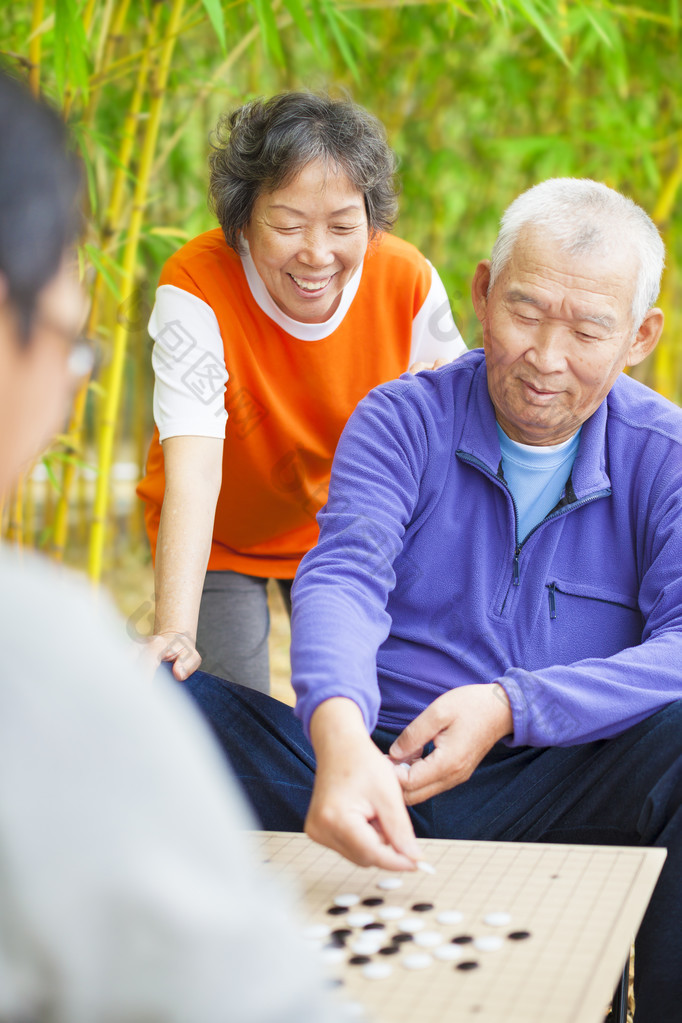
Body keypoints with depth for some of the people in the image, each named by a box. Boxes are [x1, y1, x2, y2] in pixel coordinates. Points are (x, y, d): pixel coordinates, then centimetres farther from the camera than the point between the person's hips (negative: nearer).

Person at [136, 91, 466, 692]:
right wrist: (174, 632, -51)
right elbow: (193, 472, -41)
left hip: (340, 529, 3)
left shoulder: (407, 279, -22)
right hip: (218, 537, -2)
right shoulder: (196, 287, -31)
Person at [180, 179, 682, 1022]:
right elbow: (343, 580, -19)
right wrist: (342, 739, -40)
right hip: (384, 780, 1)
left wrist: (513, 706, -25)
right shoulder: (400, 421, -1)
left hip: (562, 793, 0)